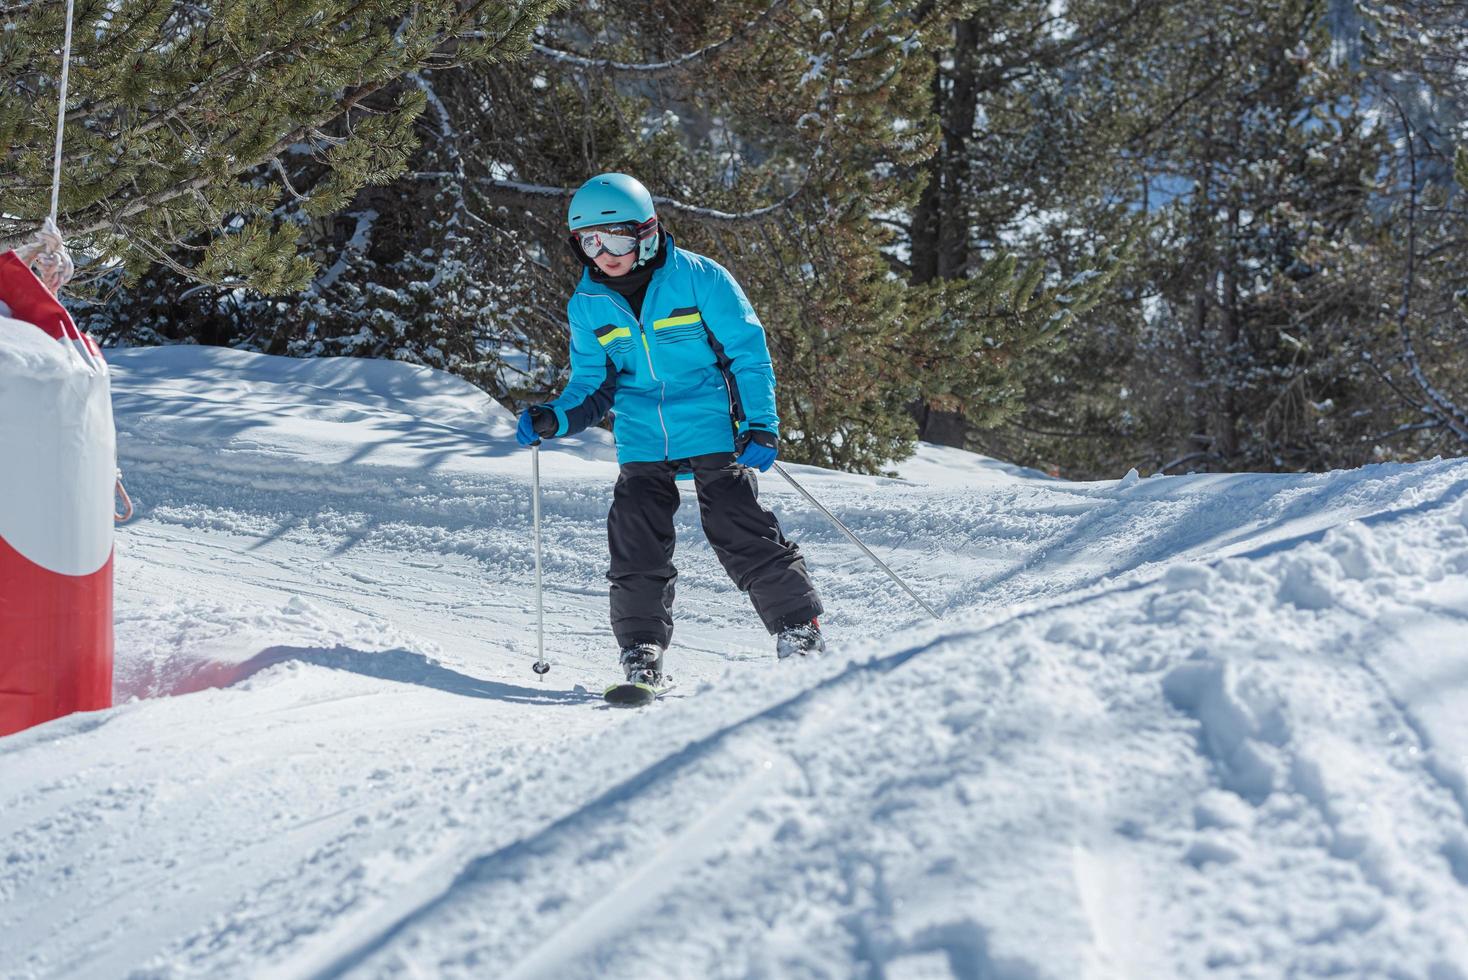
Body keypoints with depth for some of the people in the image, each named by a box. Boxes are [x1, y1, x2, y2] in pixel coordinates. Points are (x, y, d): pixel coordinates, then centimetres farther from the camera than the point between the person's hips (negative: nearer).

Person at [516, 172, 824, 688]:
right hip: (642, 442, 4)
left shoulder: (698, 278, -8)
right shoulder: (587, 304, 4)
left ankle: (800, 632, 5)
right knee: (635, 545, -6)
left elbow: (747, 351, -3)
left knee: (743, 534, -6)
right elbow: (593, 385, 12)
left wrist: (761, 425, -9)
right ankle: (642, 651, 6)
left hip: (711, 430, -3)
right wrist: (555, 418, -7)